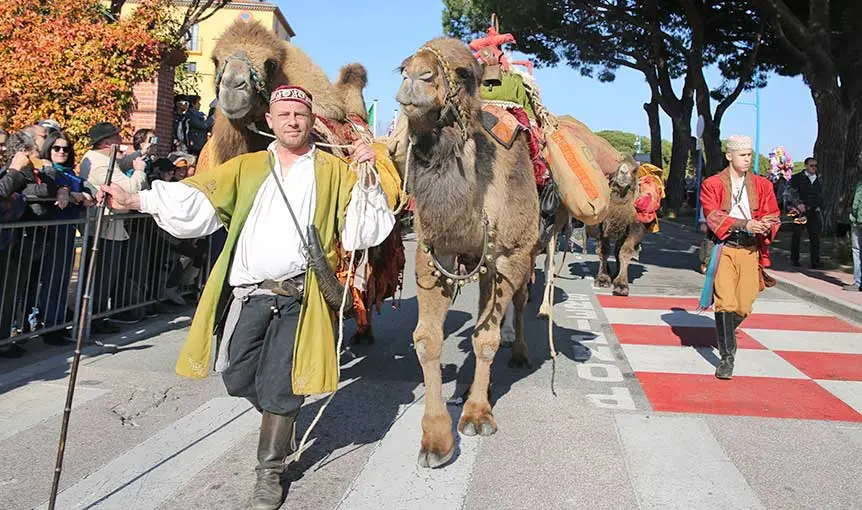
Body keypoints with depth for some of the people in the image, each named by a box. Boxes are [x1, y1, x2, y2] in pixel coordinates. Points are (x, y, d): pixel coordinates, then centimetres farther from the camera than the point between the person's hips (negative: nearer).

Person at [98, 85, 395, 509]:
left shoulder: (333, 171, 7)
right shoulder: (246, 167, 14)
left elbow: (362, 227, 0)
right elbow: (193, 199, 6)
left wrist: (365, 176, -13)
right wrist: (134, 201, -6)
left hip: (299, 296, -3)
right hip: (247, 292, 3)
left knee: (278, 388, 0)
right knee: (237, 378, 7)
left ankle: (270, 474, 21)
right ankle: (282, 423, 39)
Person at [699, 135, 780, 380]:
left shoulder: (762, 185, 13)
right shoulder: (712, 184, 2)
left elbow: (773, 215, 8)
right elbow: (713, 217, -9)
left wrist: (765, 226, -16)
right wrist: (744, 224, -22)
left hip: (751, 251, 3)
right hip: (724, 249, -3)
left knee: (744, 307, 6)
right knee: (726, 303, -13)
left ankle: (726, 333, 39)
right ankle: (727, 357, -3)